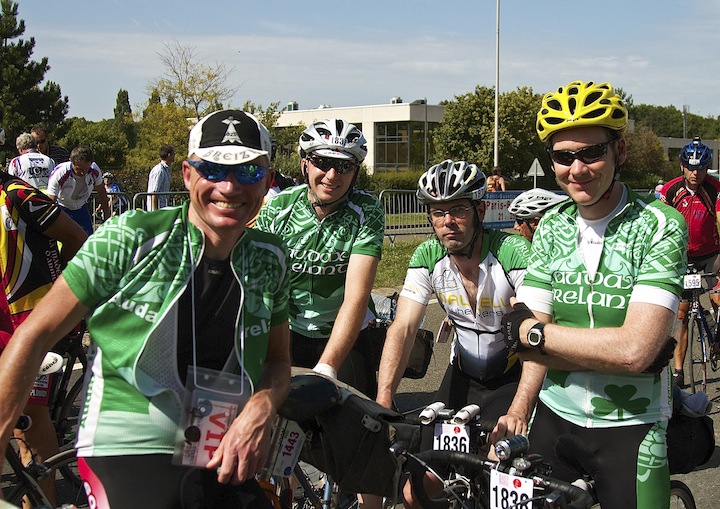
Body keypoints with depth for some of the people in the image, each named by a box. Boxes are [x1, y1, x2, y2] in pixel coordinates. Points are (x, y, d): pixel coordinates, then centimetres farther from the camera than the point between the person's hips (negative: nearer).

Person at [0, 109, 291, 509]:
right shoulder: (130, 238, -9)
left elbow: (277, 358, 13)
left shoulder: (270, 259, 3)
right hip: (125, 453, -4)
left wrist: (261, 408, -10)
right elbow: (36, 334, -5)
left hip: (222, 464, 5)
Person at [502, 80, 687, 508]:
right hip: (554, 418, 4)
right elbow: (522, 341, -6)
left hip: (629, 427, -4)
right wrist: (613, 353, -19)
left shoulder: (660, 227, -14)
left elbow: (635, 349, -25)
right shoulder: (552, 228, 2)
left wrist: (532, 331, -17)